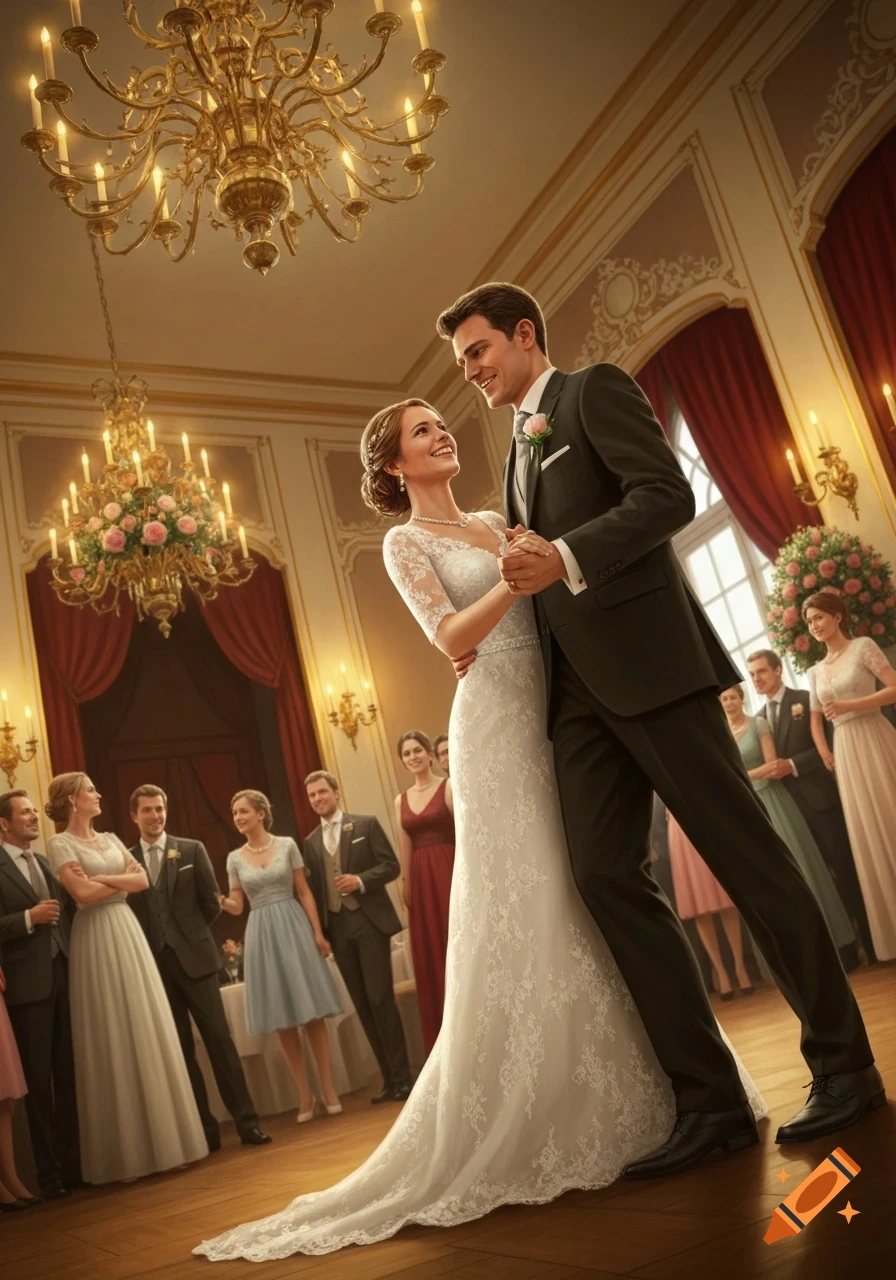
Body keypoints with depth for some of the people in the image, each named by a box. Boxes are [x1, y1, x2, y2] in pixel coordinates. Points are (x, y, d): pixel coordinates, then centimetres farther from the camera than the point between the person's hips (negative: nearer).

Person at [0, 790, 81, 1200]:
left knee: (69, 1077, 10)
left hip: (62, 978, 6)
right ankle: (49, 1173, 15)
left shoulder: (45, 863, 14)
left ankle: (75, 1164, 20)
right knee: (39, 1083, 4)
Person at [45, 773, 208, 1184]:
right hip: (97, 940, -6)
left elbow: (143, 881, 5)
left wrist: (102, 877, -7)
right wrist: (124, 880, -2)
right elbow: (83, 894, -15)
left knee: (149, 1032, 6)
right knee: (113, 1039, -2)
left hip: (128, 933, 6)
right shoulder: (59, 844, -5)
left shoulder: (110, 838, 15)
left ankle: (164, 1137, 15)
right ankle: (128, 1149, 7)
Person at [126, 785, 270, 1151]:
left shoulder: (192, 850, 3)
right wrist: (145, 949, -1)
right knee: (180, 1050, 7)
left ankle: (247, 1122, 3)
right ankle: (204, 1129, 14)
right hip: (155, 966, 1)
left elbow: (211, 903, 6)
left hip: (195, 957, -1)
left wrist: (190, 934, 9)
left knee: (220, 1041, -2)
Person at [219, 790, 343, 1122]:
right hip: (261, 936, 2)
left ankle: (328, 1089, 7)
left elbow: (304, 892, 1)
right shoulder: (235, 858, 5)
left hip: (294, 928, -2)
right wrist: (220, 902, -17)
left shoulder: (287, 845, 0)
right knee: (282, 1020, 4)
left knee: (313, 1013, -2)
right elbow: (237, 906, 6)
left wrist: (317, 932, -5)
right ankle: (305, 1095, 13)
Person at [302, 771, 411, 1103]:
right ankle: (389, 1077, 15)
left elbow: (391, 866, -4)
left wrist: (360, 881, -19)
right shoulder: (311, 842, 12)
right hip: (337, 928, 4)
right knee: (362, 1005, 6)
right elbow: (314, 889, 13)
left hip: (369, 921, -4)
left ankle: (401, 1076, 2)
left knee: (381, 999, -8)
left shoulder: (366, 824, 1)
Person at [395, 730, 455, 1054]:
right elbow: (406, 848, 13)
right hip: (420, 881, 5)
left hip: (449, 873, -5)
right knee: (429, 955, 8)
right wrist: (405, 884, 8)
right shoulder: (401, 800, 12)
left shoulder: (449, 787, -3)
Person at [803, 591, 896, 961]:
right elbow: (816, 721, 18)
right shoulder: (815, 672, 15)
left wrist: (849, 705, -15)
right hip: (845, 753, 5)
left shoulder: (863, 646, 0)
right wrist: (827, 759, 5)